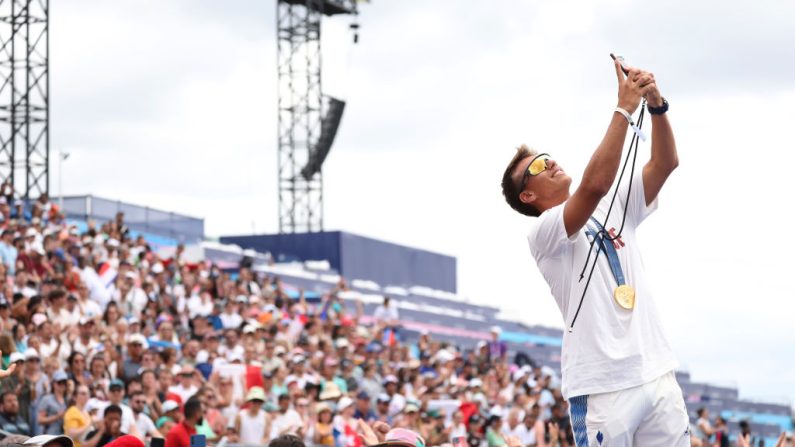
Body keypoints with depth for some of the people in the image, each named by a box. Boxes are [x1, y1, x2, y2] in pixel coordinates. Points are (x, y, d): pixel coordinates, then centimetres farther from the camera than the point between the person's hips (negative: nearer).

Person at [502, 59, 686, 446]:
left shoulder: (614, 210, 21)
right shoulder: (543, 234, -2)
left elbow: (665, 163, 12)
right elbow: (595, 184, -18)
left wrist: (656, 105, -5)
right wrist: (624, 108, -15)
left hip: (658, 375, 6)